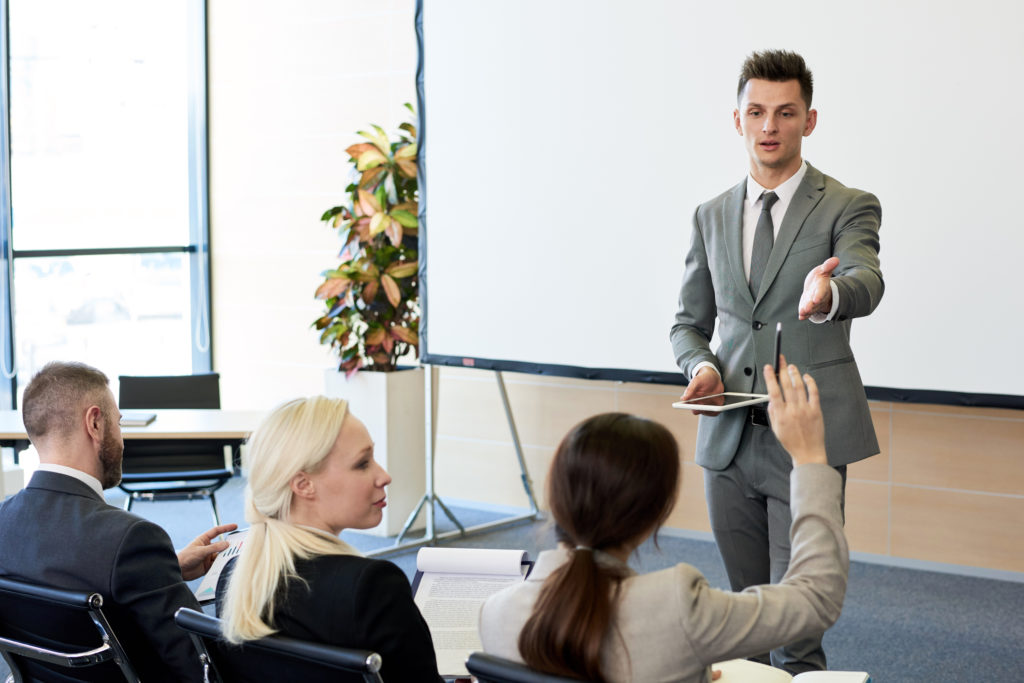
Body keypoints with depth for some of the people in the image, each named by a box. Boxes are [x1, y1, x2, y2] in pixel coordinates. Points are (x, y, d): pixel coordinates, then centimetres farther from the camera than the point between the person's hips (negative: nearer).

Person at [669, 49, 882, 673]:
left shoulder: (848, 207, -1)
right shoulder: (713, 216, 13)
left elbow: (866, 283, -22)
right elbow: (690, 322, 19)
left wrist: (826, 294, -46)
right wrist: (702, 365, -4)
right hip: (729, 439, 5)